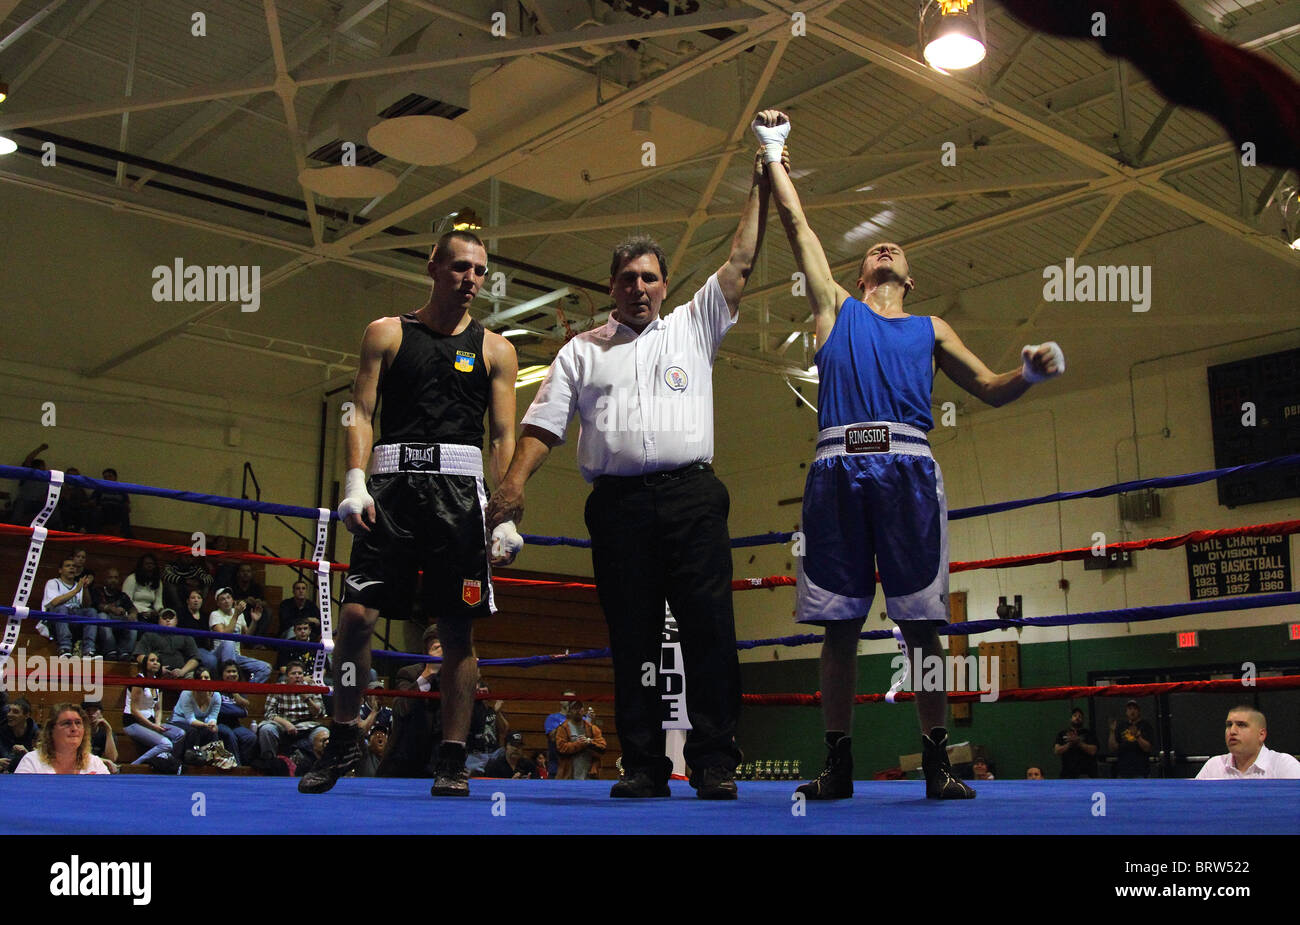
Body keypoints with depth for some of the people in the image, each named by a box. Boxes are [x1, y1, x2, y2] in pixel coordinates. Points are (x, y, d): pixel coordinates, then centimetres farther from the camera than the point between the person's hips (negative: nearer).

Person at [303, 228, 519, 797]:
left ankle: (453, 760, 9)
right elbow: (361, 414, 7)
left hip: (459, 487, 0)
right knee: (356, 614, -8)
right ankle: (344, 741, 11)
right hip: (393, 480, 0)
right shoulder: (386, 334, 12)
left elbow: (504, 436, 8)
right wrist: (355, 484, -7)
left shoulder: (495, 349, 13)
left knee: (458, 629, 0)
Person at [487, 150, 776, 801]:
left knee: (708, 630, -6)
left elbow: (740, 262, 16)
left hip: (690, 495, 0)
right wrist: (514, 483, -4)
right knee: (631, 637, 1)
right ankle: (643, 767, 6)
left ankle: (714, 763, -2)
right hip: (618, 502, 1)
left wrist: (760, 185, 14)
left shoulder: (694, 327, 19)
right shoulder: (582, 351, 19)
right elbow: (544, 423, 11)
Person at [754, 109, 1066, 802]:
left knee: (921, 622, -3)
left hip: (907, 468, 0)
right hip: (837, 468, 0)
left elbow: (989, 389, 21)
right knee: (839, 622, 0)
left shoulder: (930, 329, 24)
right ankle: (837, 763, 6)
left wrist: (1030, 373, 1)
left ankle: (937, 763, 2)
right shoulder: (836, 308, 22)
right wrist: (773, 153, 27)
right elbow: (796, 224, 24)